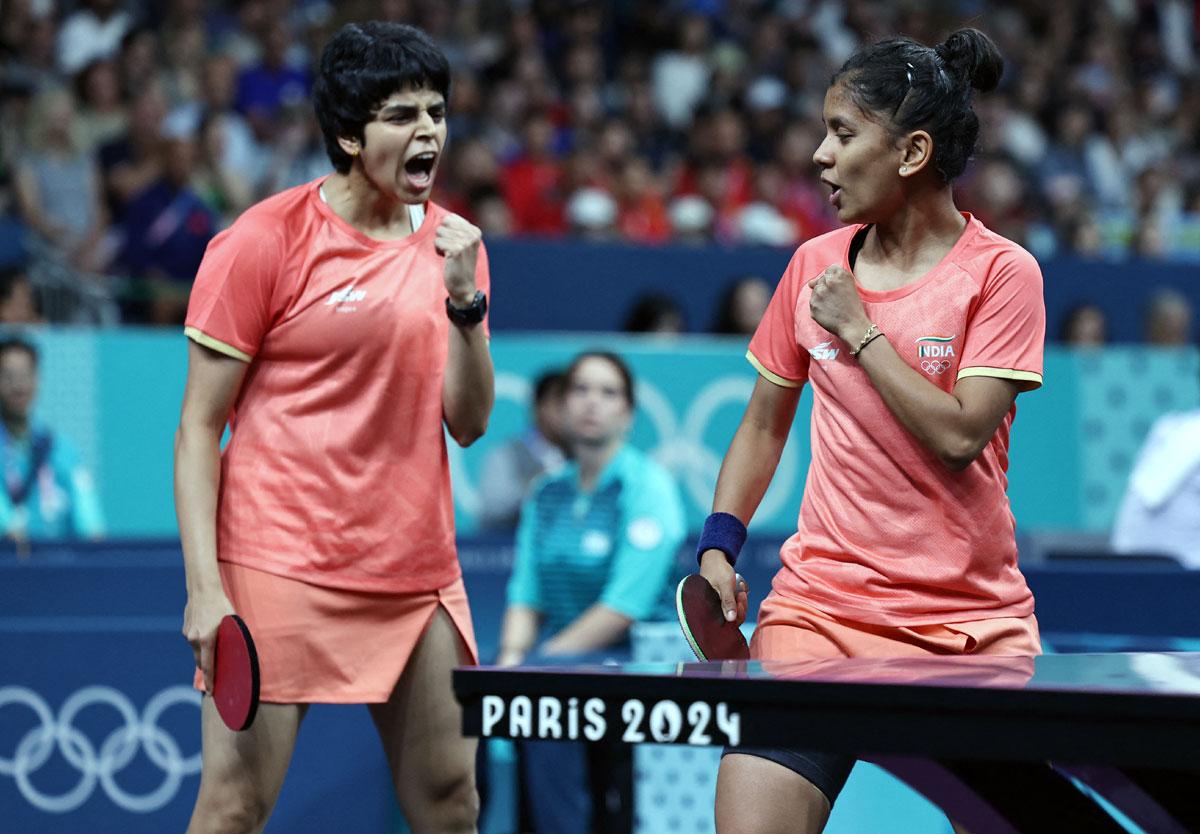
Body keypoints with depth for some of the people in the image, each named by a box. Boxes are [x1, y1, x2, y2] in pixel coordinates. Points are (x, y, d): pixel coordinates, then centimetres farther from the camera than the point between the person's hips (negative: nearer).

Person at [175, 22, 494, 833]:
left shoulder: (452, 244, 9)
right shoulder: (263, 242, -6)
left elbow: (468, 423, 6)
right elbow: (199, 427, -5)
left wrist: (465, 299, -9)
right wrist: (205, 585, -14)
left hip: (419, 574, 5)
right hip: (280, 573, -5)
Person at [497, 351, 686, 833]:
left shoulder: (648, 487, -6)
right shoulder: (546, 495, 15)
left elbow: (625, 605, -14)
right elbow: (525, 597, 12)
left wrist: (540, 663, -17)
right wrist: (512, 658, -9)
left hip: (633, 660, -6)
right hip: (559, 655, 6)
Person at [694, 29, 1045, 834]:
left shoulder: (1002, 272, -5)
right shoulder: (815, 264, 8)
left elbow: (959, 437, -15)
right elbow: (764, 425, 17)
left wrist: (859, 331, -10)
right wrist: (719, 543, 4)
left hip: (972, 625, -2)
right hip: (818, 607, 2)